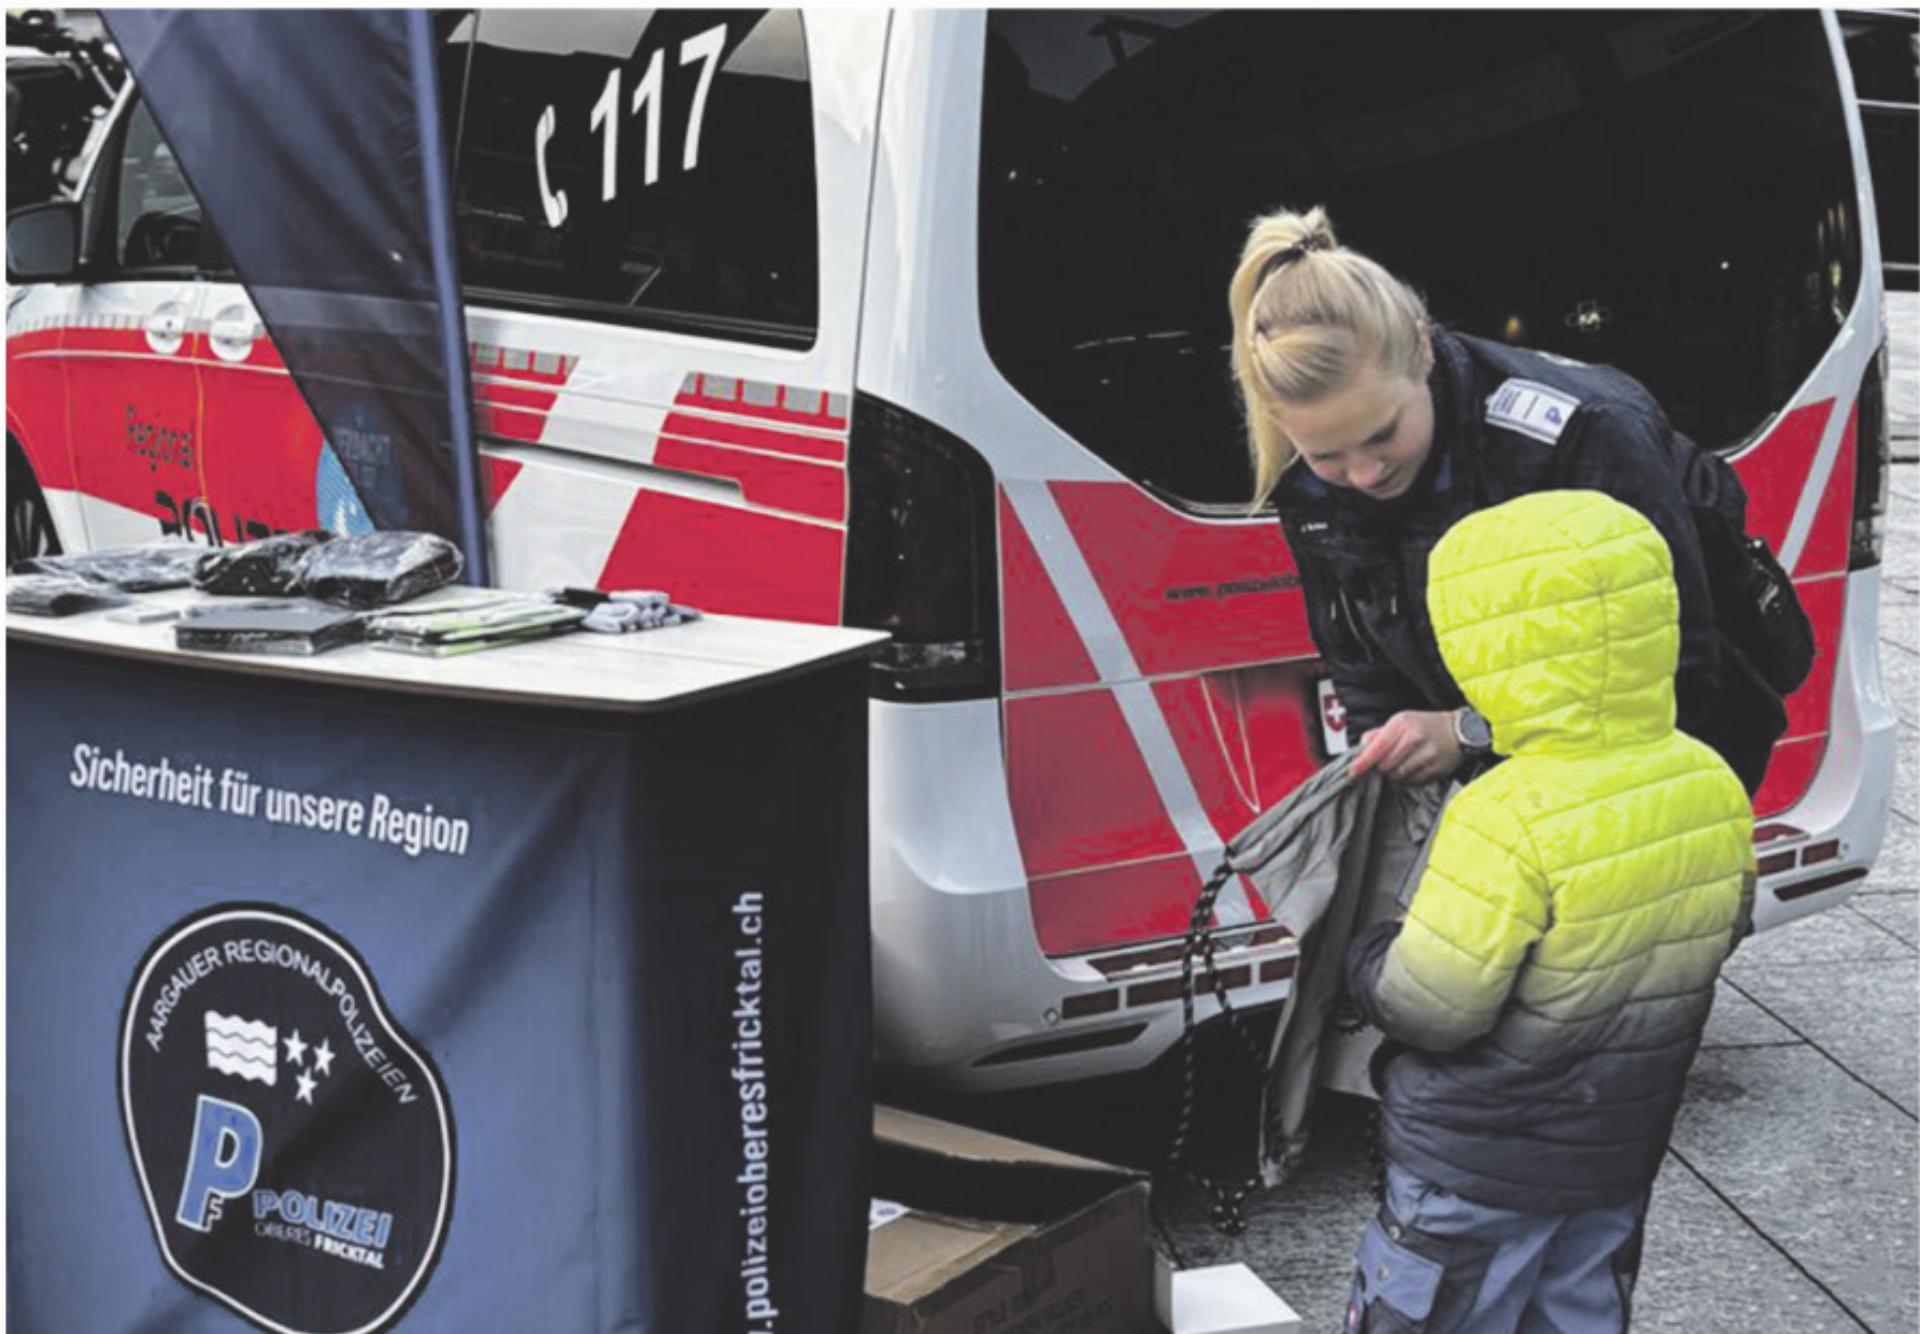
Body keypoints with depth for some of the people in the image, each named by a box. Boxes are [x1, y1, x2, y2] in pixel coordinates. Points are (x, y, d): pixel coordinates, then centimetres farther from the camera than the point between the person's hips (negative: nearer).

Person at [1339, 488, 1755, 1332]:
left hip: (1480, 1170, -6)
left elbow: (1425, 1008, -24)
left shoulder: (1509, 824, -30)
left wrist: (1367, 953, -4)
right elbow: (1717, 932, 10)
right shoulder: (1714, 787, -7)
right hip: (1622, 1153, 7)